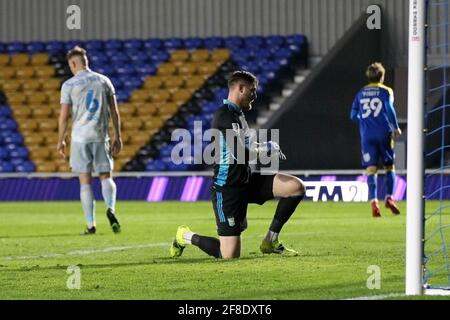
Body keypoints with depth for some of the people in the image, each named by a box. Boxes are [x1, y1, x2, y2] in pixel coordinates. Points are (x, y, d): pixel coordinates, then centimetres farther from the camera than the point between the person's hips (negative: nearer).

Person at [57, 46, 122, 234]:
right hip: (101, 137, 2)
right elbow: (114, 111, 6)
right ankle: (111, 209, -21)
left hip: (80, 138, -2)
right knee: (106, 177, 8)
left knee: (85, 182, 3)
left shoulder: (69, 85, -3)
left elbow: (64, 116, -4)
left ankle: (91, 224, 0)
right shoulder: (104, 81, 6)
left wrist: (61, 141, 6)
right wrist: (117, 137, 12)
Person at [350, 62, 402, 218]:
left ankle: (373, 201, -21)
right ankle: (389, 197, -3)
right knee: (389, 166, 12)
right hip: (384, 133, -2)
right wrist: (396, 127, -3)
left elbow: (353, 115, 11)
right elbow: (389, 109, -12)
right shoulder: (386, 91, 4)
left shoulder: (360, 94, 14)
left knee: (371, 169, -4)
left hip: (367, 135, 2)